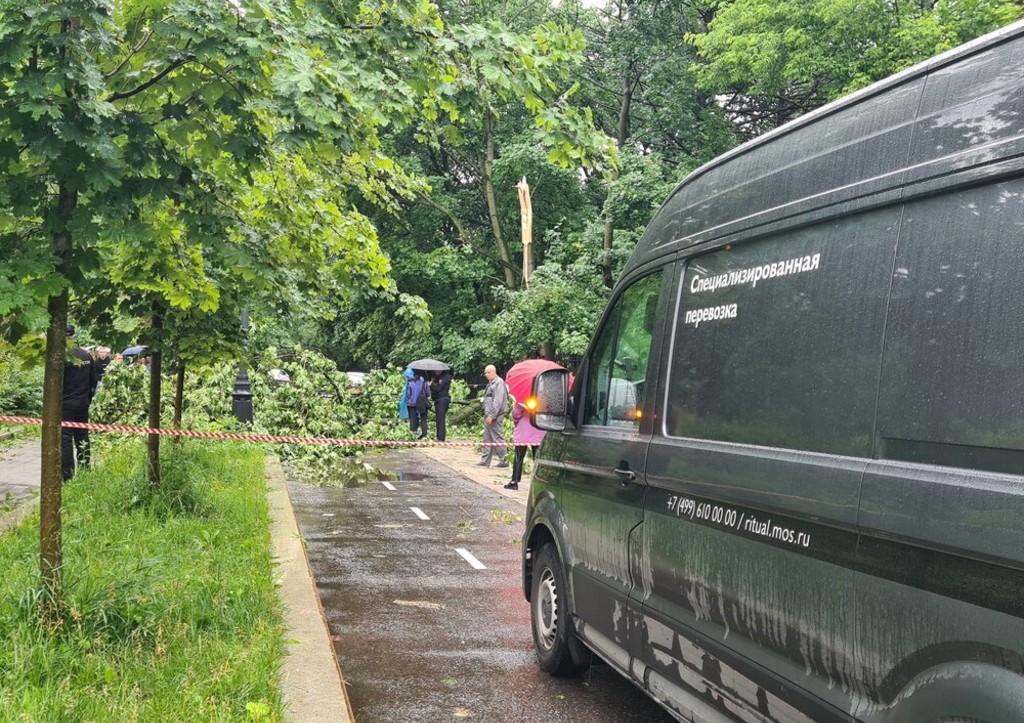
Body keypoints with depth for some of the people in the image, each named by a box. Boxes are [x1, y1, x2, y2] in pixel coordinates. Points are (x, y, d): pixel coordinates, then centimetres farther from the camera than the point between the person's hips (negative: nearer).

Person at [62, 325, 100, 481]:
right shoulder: (86, 355, 5)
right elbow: (95, 380, 10)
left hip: (66, 404, -6)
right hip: (83, 404, 6)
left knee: (65, 439, -2)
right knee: (83, 438, 13)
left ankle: (67, 476, -4)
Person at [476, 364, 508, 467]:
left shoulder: (499, 383, -13)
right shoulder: (491, 383, 18)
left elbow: (497, 402, -20)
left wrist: (491, 415, -23)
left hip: (495, 416, -10)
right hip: (489, 415, 10)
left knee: (497, 438, -6)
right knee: (487, 438, 11)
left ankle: (503, 460, -1)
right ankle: (485, 461, 14)